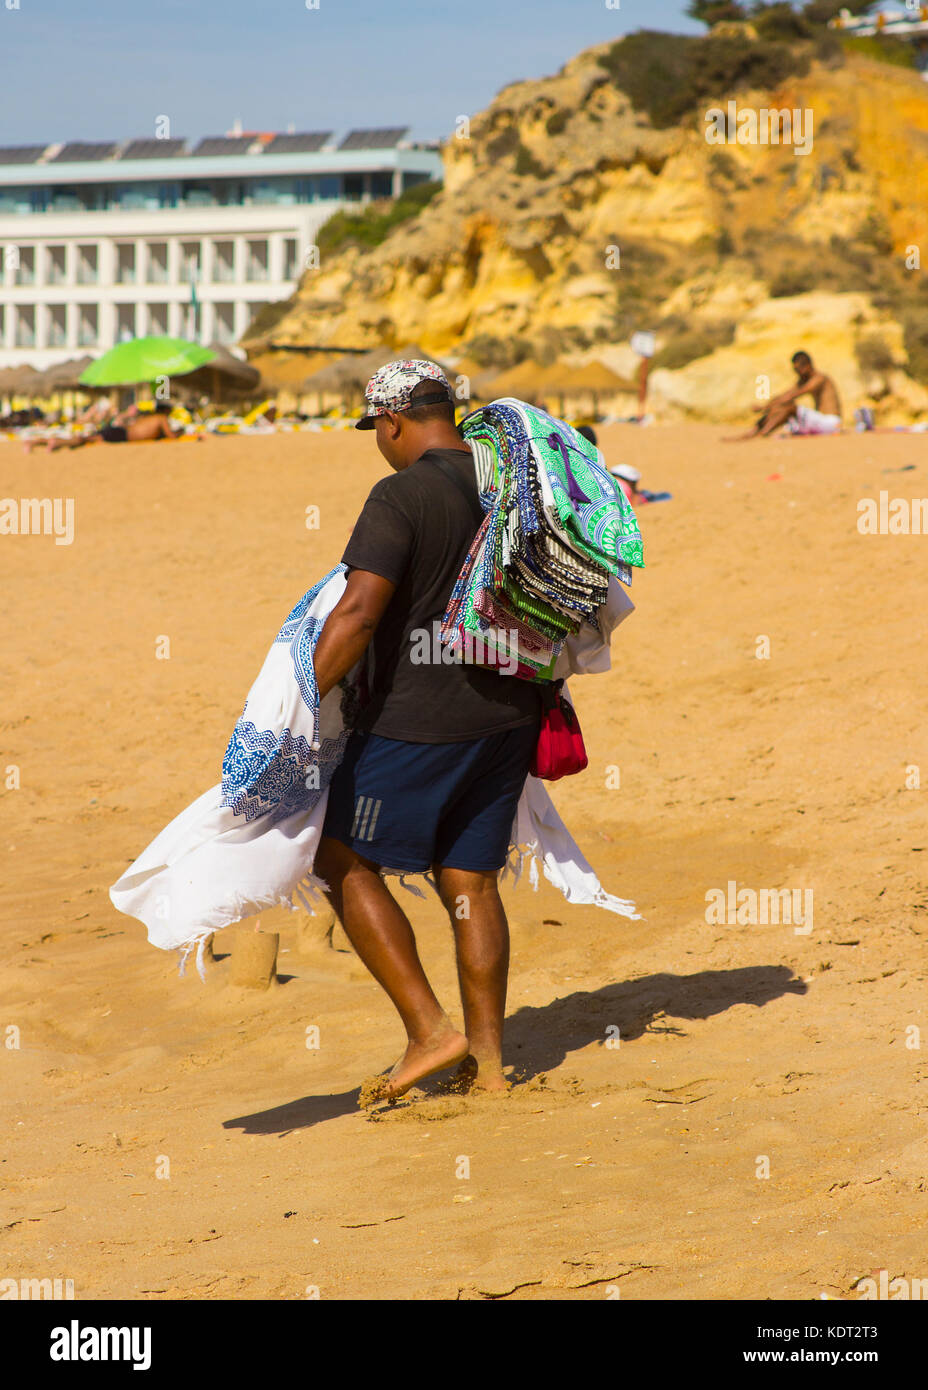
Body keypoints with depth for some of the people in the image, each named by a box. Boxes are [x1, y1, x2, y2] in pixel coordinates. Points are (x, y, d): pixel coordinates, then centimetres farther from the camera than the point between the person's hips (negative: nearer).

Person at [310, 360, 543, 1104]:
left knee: (346, 861, 4)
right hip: (506, 713, 7)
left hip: (418, 722, -7)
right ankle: (487, 1062, 15)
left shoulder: (401, 497, -15)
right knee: (470, 881, 13)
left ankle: (431, 1030, -1)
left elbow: (358, 612, -25)